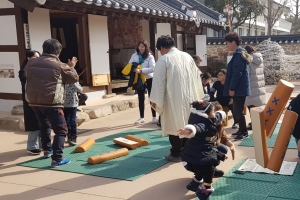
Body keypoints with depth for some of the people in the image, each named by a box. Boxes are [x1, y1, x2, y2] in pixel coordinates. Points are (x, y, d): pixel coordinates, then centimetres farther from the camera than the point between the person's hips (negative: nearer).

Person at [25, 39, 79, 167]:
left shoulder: (32, 63, 7)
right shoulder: (59, 66, -8)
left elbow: (27, 73, 29)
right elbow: (74, 78, 4)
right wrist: (71, 66, 21)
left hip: (34, 101, 7)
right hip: (51, 103, -6)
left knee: (44, 125, 29)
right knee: (61, 130, 2)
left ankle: (47, 150, 42)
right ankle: (56, 159, -5)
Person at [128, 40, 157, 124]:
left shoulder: (149, 56, -12)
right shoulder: (134, 55, 0)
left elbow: (152, 68, -23)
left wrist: (141, 71, -31)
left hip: (149, 79, -4)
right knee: (141, 99, 12)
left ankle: (154, 117, 14)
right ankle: (141, 117, 23)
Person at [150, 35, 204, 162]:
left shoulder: (163, 59, -10)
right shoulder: (188, 56, 8)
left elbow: (158, 81, -11)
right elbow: (196, 76, 13)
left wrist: (155, 100, -4)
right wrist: (197, 95, 22)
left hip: (173, 99, -6)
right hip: (188, 97, 6)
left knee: (174, 125, 3)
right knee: (186, 124, 15)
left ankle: (176, 154, 8)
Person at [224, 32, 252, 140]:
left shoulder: (238, 54, -16)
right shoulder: (239, 53, 15)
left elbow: (237, 73, -21)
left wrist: (232, 88, -19)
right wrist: (232, 88, 21)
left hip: (239, 88, -10)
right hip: (240, 88, 10)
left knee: (238, 110, -4)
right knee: (237, 110, 15)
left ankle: (244, 132, 3)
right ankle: (241, 130, 24)